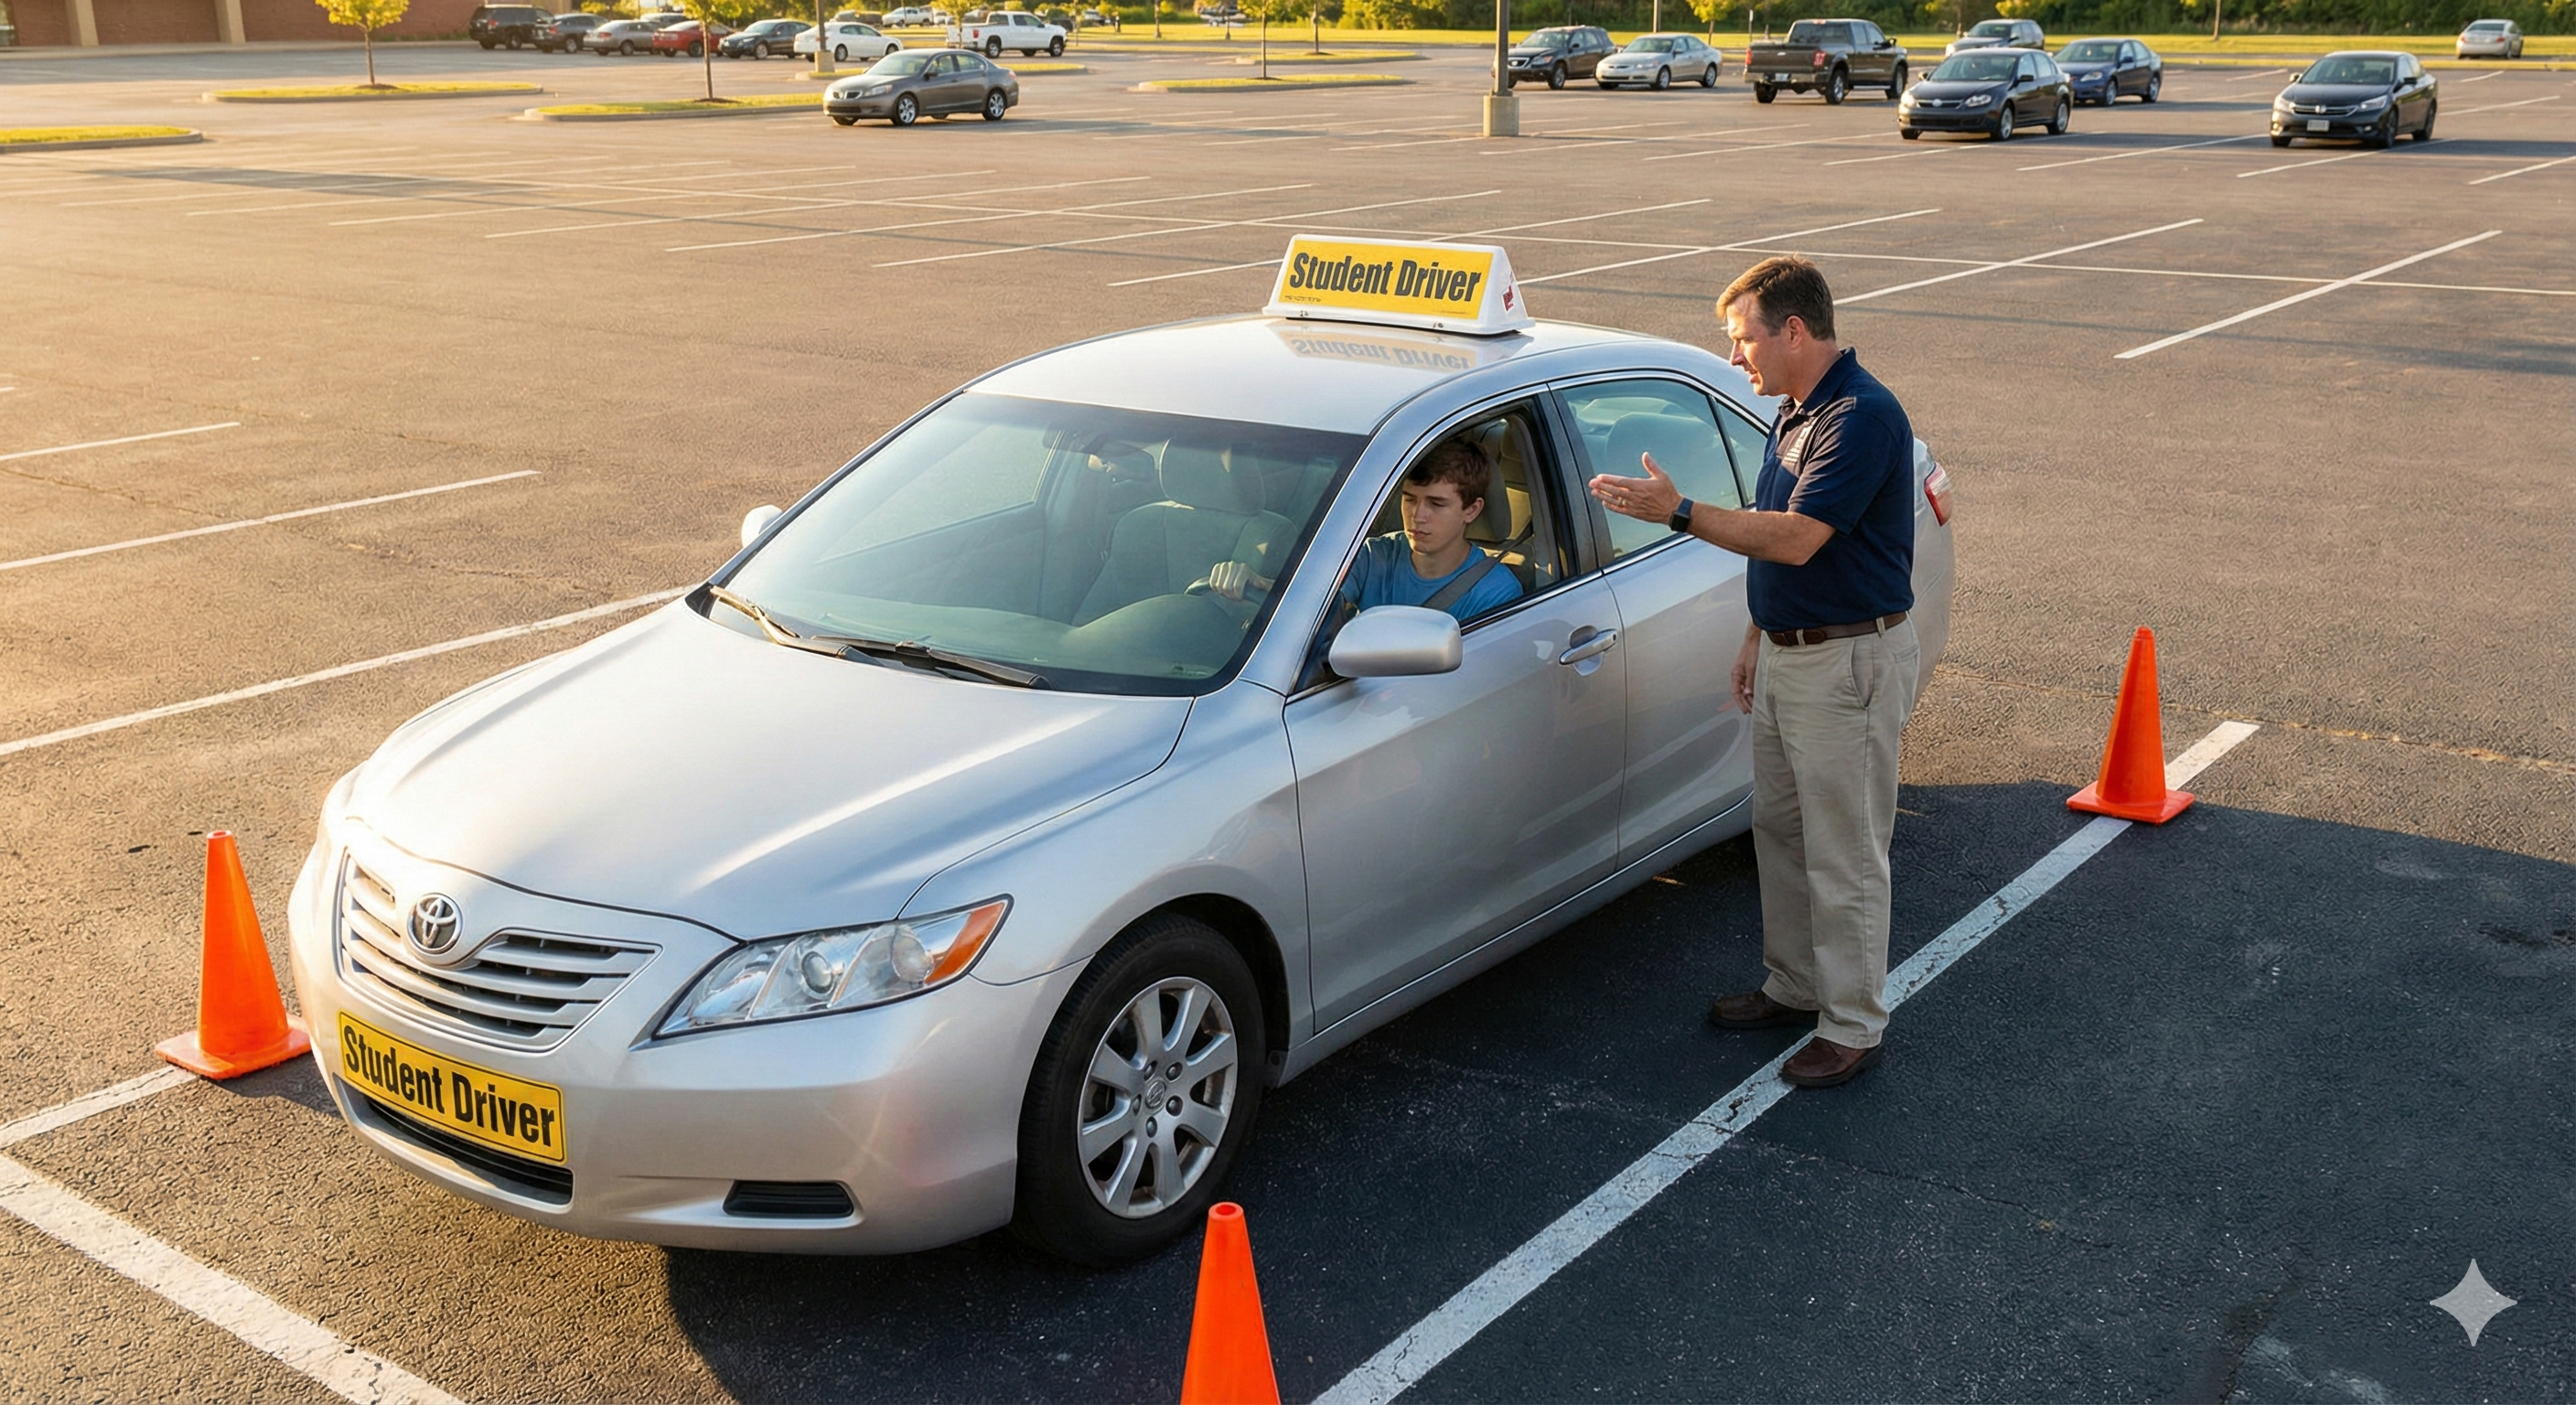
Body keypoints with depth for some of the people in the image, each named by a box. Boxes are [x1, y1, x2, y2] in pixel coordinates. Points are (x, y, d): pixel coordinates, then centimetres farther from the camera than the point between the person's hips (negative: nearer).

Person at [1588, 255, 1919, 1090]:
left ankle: (1854, 1026, 11)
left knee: (1844, 856, 0)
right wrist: (1759, 638, 19)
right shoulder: (1797, 412, 11)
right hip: (1787, 654, 10)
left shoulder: (1862, 417, -21)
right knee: (1779, 831, 18)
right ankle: (1795, 987, 33)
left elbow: (1796, 538, -29)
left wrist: (1678, 511, -27)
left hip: (1848, 663, -10)